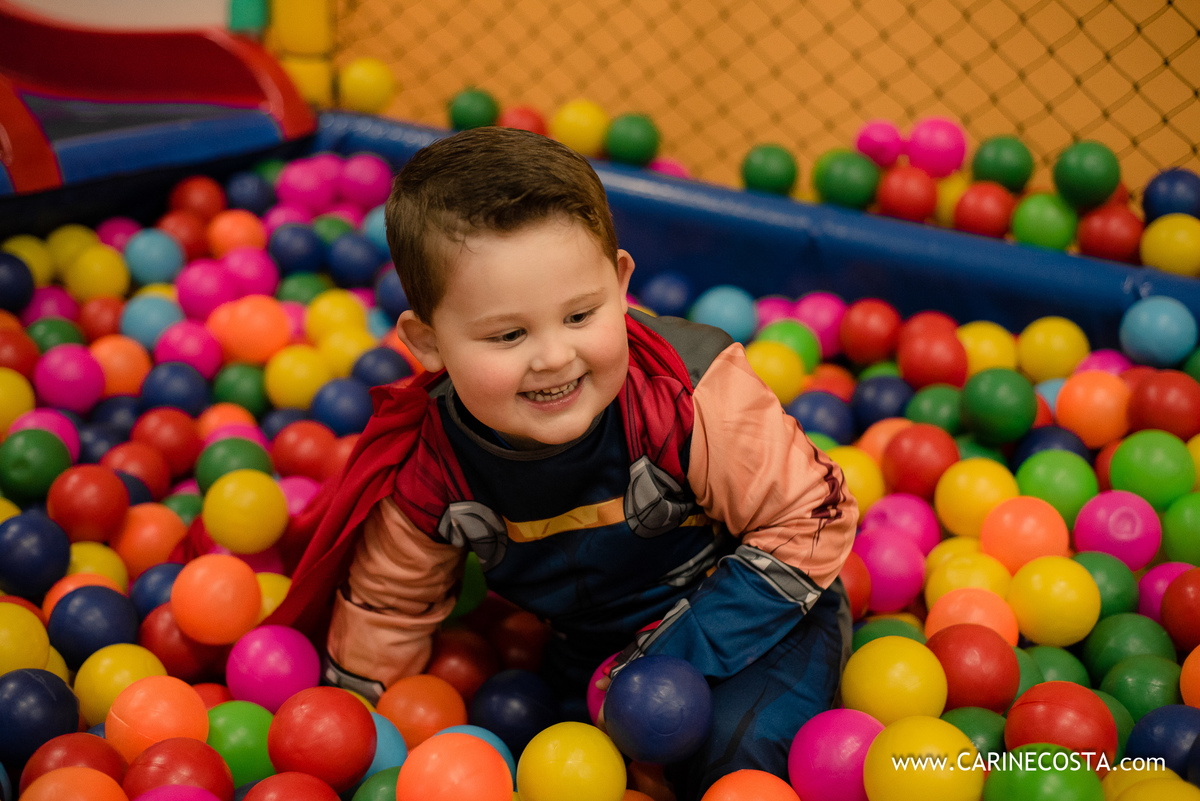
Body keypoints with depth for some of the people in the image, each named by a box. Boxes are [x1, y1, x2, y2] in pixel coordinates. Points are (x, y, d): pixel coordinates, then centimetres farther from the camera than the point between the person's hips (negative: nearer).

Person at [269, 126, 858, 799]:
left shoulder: (692, 394, -32)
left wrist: (671, 659, -27)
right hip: (592, 640, 5)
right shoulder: (427, 467, -20)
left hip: (754, 616, -4)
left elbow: (807, 521, -23)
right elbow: (389, 603, -1)